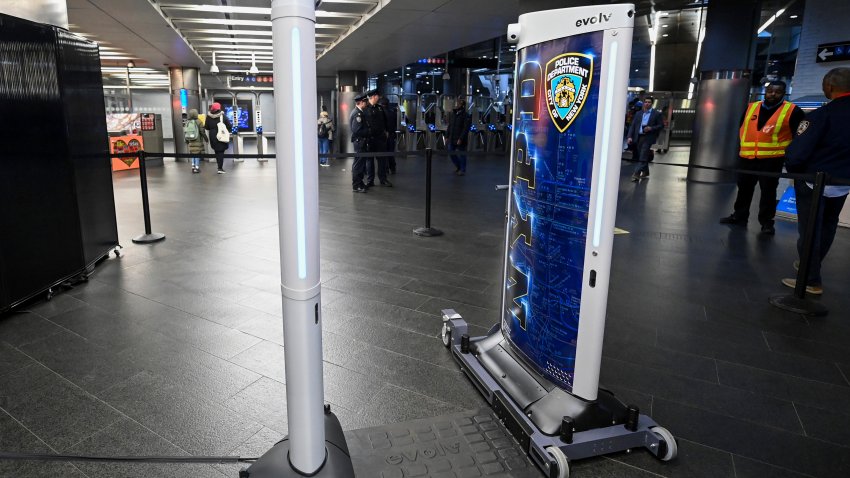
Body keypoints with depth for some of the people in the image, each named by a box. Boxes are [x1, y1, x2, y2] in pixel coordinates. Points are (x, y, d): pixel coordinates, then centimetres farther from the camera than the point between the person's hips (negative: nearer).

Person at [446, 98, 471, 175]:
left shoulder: (465, 115, -10)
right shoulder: (452, 113, 9)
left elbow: (466, 128, -15)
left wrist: (461, 139, -20)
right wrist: (447, 137, 10)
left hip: (460, 140, -6)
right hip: (452, 138, 6)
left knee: (461, 155, 3)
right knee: (451, 153, 9)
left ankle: (462, 170, 19)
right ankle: (458, 166, 31)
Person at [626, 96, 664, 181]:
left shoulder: (657, 114, 4)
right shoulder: (638, 113, 12)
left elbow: (661, 125, 2)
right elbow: (633, 125, 8)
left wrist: (651, 128, -14)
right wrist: (630, 136, -4)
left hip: (648, 138, -4)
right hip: (638, 137, 4)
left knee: (643, 157, -12)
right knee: (641, 156, 12)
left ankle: (636, 174, -18)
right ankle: (645, 172, 28)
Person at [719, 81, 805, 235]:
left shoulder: (792, 111, -3)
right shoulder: (751, 108, 10)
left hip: (771, 159, -4)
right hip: (746, 158, 4)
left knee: (768, 191, -1)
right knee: (743, 189, 12)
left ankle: (767, 222, 7)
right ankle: (739, 216, 24)